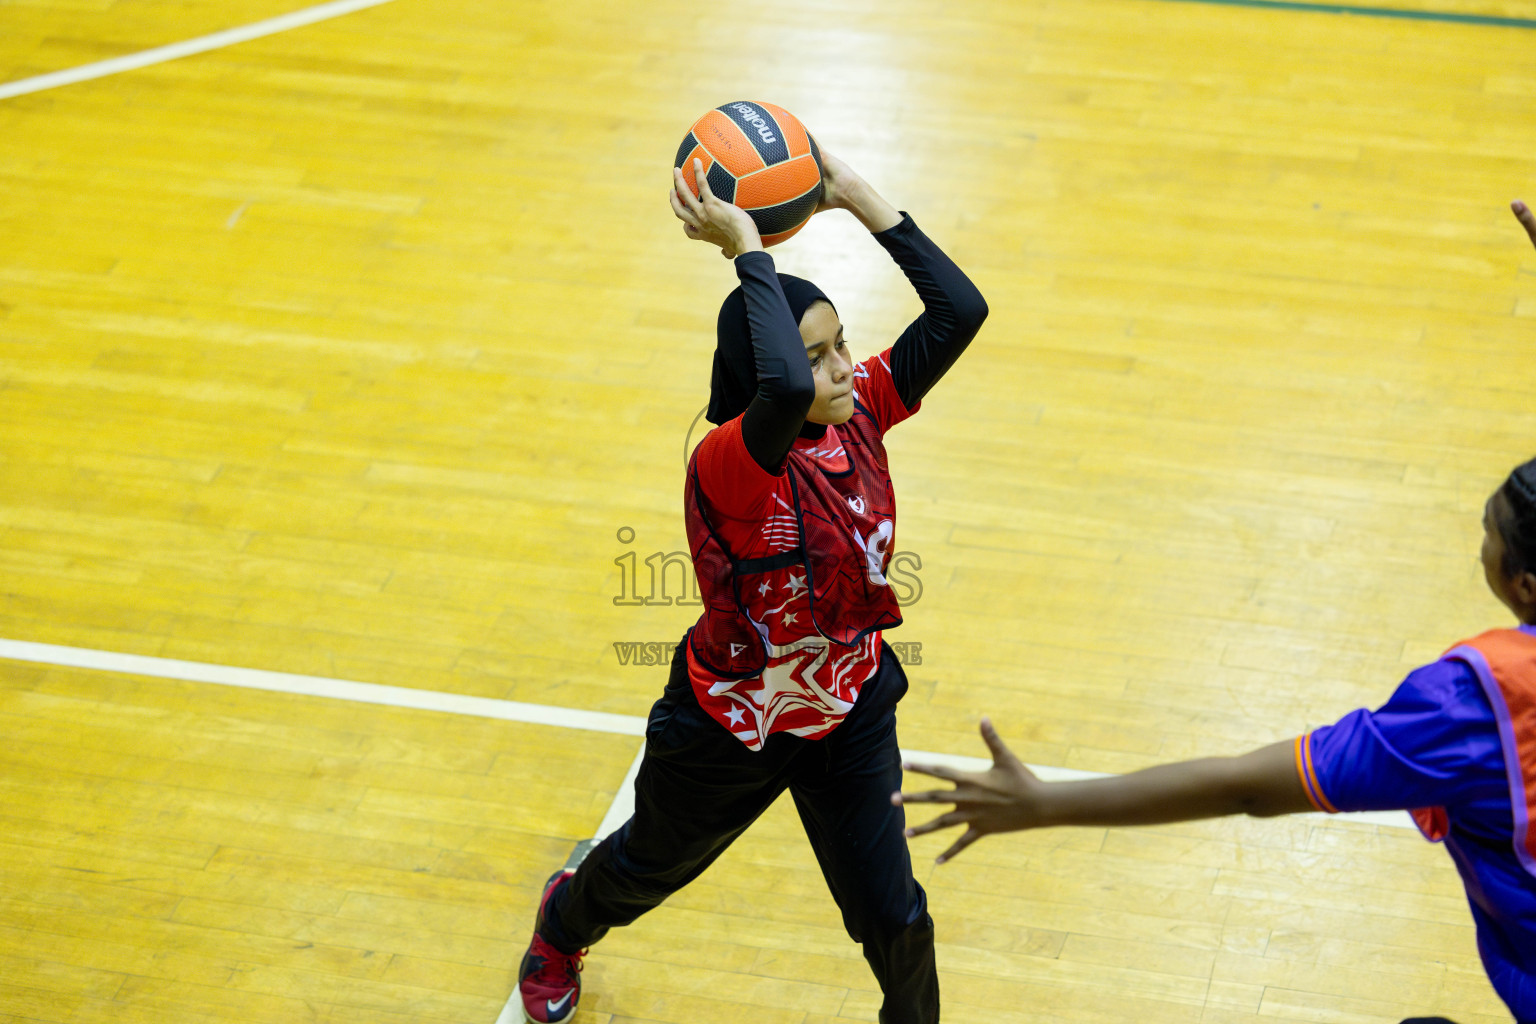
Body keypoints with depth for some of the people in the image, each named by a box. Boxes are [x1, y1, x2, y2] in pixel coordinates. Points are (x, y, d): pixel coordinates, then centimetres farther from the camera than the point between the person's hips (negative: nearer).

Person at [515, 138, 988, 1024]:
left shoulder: (859, 410, -16)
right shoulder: (730, 464, -35)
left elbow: (961, 310, -23)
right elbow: (781, 389, -58)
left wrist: (864, 203, -27)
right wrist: (747, 251, -47)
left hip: (849, 711, 4)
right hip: (733, 732, -3)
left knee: (894, 918, 7)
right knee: (649, 866, 27)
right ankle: (562, 929, 63)